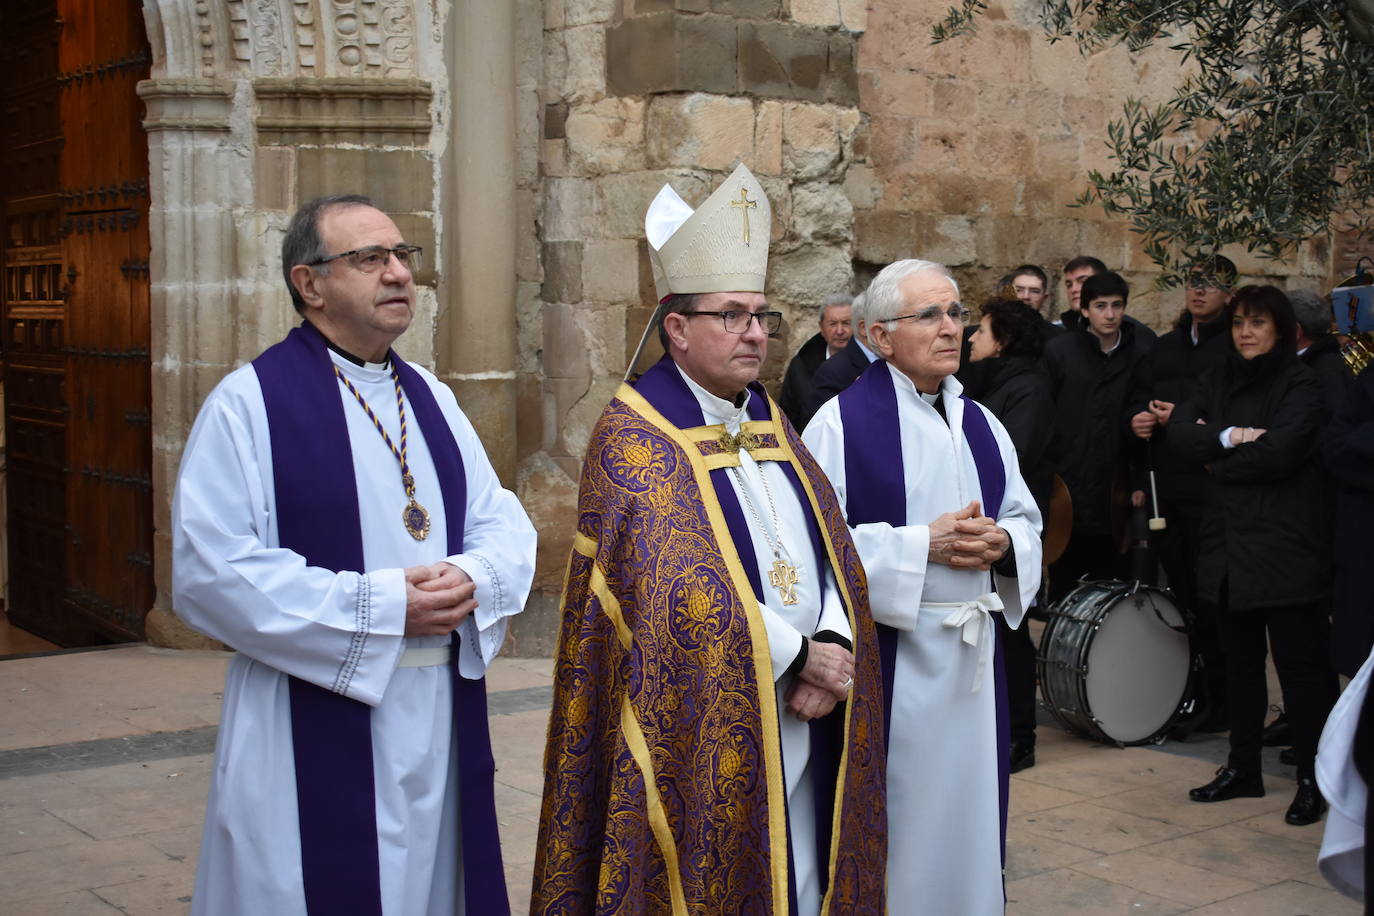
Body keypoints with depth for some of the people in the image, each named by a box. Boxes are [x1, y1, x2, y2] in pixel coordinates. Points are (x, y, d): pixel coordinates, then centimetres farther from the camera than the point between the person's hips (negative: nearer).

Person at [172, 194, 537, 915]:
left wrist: (473, 580, -12)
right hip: (314, 740, -6)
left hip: (444, 722, 6)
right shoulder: (249, 403, -9)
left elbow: (505, 525, 12)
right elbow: (210, 574, -17)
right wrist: (380, 607, -19)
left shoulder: (431, 398, 12)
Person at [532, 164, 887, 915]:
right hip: (698, 736, -6)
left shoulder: (769, 424, 12)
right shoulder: (633, 436, -9)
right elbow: (677, 586, -19)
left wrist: (833, 647, -11)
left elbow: (833, 551, 7)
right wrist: (796, 655, -15)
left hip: (799, 732, 6)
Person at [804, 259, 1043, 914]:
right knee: (895, 816, 3)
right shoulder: (842, 422, -9)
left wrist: (1000, 541, -7)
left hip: (971, 655, 6)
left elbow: (1026, 520, 16)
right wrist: (923, 545, -19)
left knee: (965, 808, 13)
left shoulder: (981, 424, 11)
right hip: (885, 656, -6)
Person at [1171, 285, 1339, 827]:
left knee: (1299, 664, -2)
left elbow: (1278, 453, -19)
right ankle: (1242, 767, 24)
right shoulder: (1218, 381, 13)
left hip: (1283, 548, -6)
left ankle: (1312, 780, 7)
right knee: (1239, 661, 14)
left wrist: (1215, 461, -6)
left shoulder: (1300, 385, -5)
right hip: (1228, 543, 6)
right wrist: (1229, 437, -17)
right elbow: (1180, 430, -1)